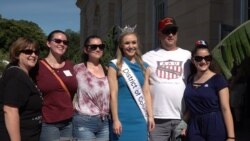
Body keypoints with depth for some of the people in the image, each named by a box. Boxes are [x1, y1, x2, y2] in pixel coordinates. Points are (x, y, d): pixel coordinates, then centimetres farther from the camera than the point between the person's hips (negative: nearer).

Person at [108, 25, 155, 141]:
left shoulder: (144, 66, 11)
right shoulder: (115, 66, -2)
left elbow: (146, 92, 11)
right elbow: (113, 94, -6)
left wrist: (150, 116, 6)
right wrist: (115, 119, -10)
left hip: (140, 118, 4)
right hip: (122, 118, -4)